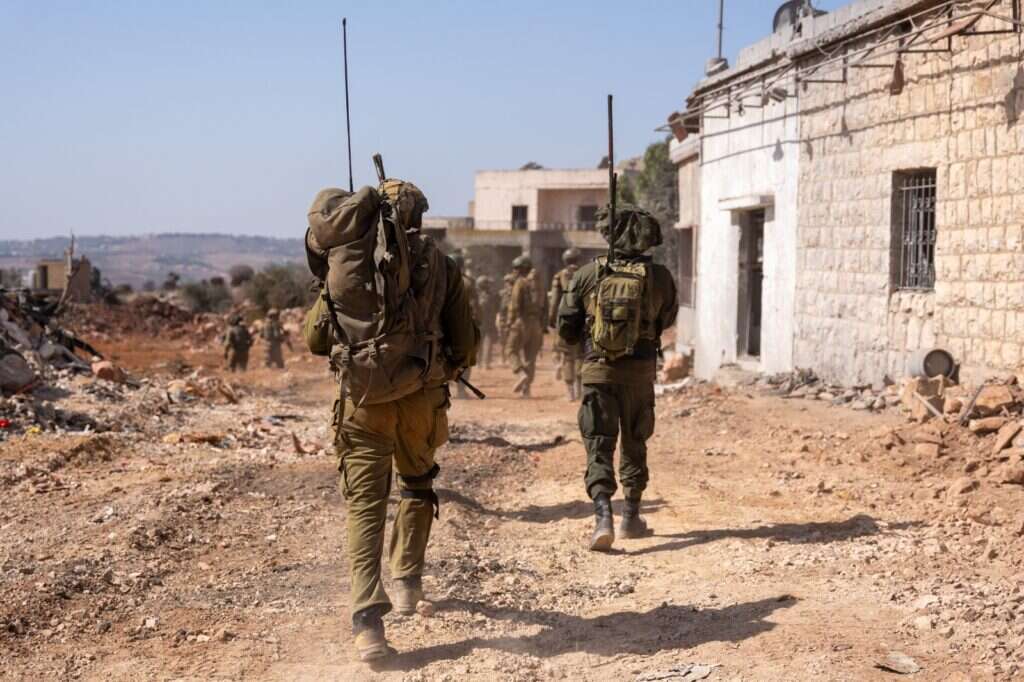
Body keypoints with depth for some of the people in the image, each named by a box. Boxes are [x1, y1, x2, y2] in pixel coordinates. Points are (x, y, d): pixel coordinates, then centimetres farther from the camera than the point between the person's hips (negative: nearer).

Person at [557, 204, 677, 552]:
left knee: (599, 447, 1)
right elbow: (666, 320, 11)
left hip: (598, 371, -1)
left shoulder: (588, 274, -6)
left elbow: (565, 329, -1)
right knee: (634, 445, 18)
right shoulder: (659, 277, -5)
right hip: (640, 372, 1)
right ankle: (631, 517, 26)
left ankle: (603, 518, -16)